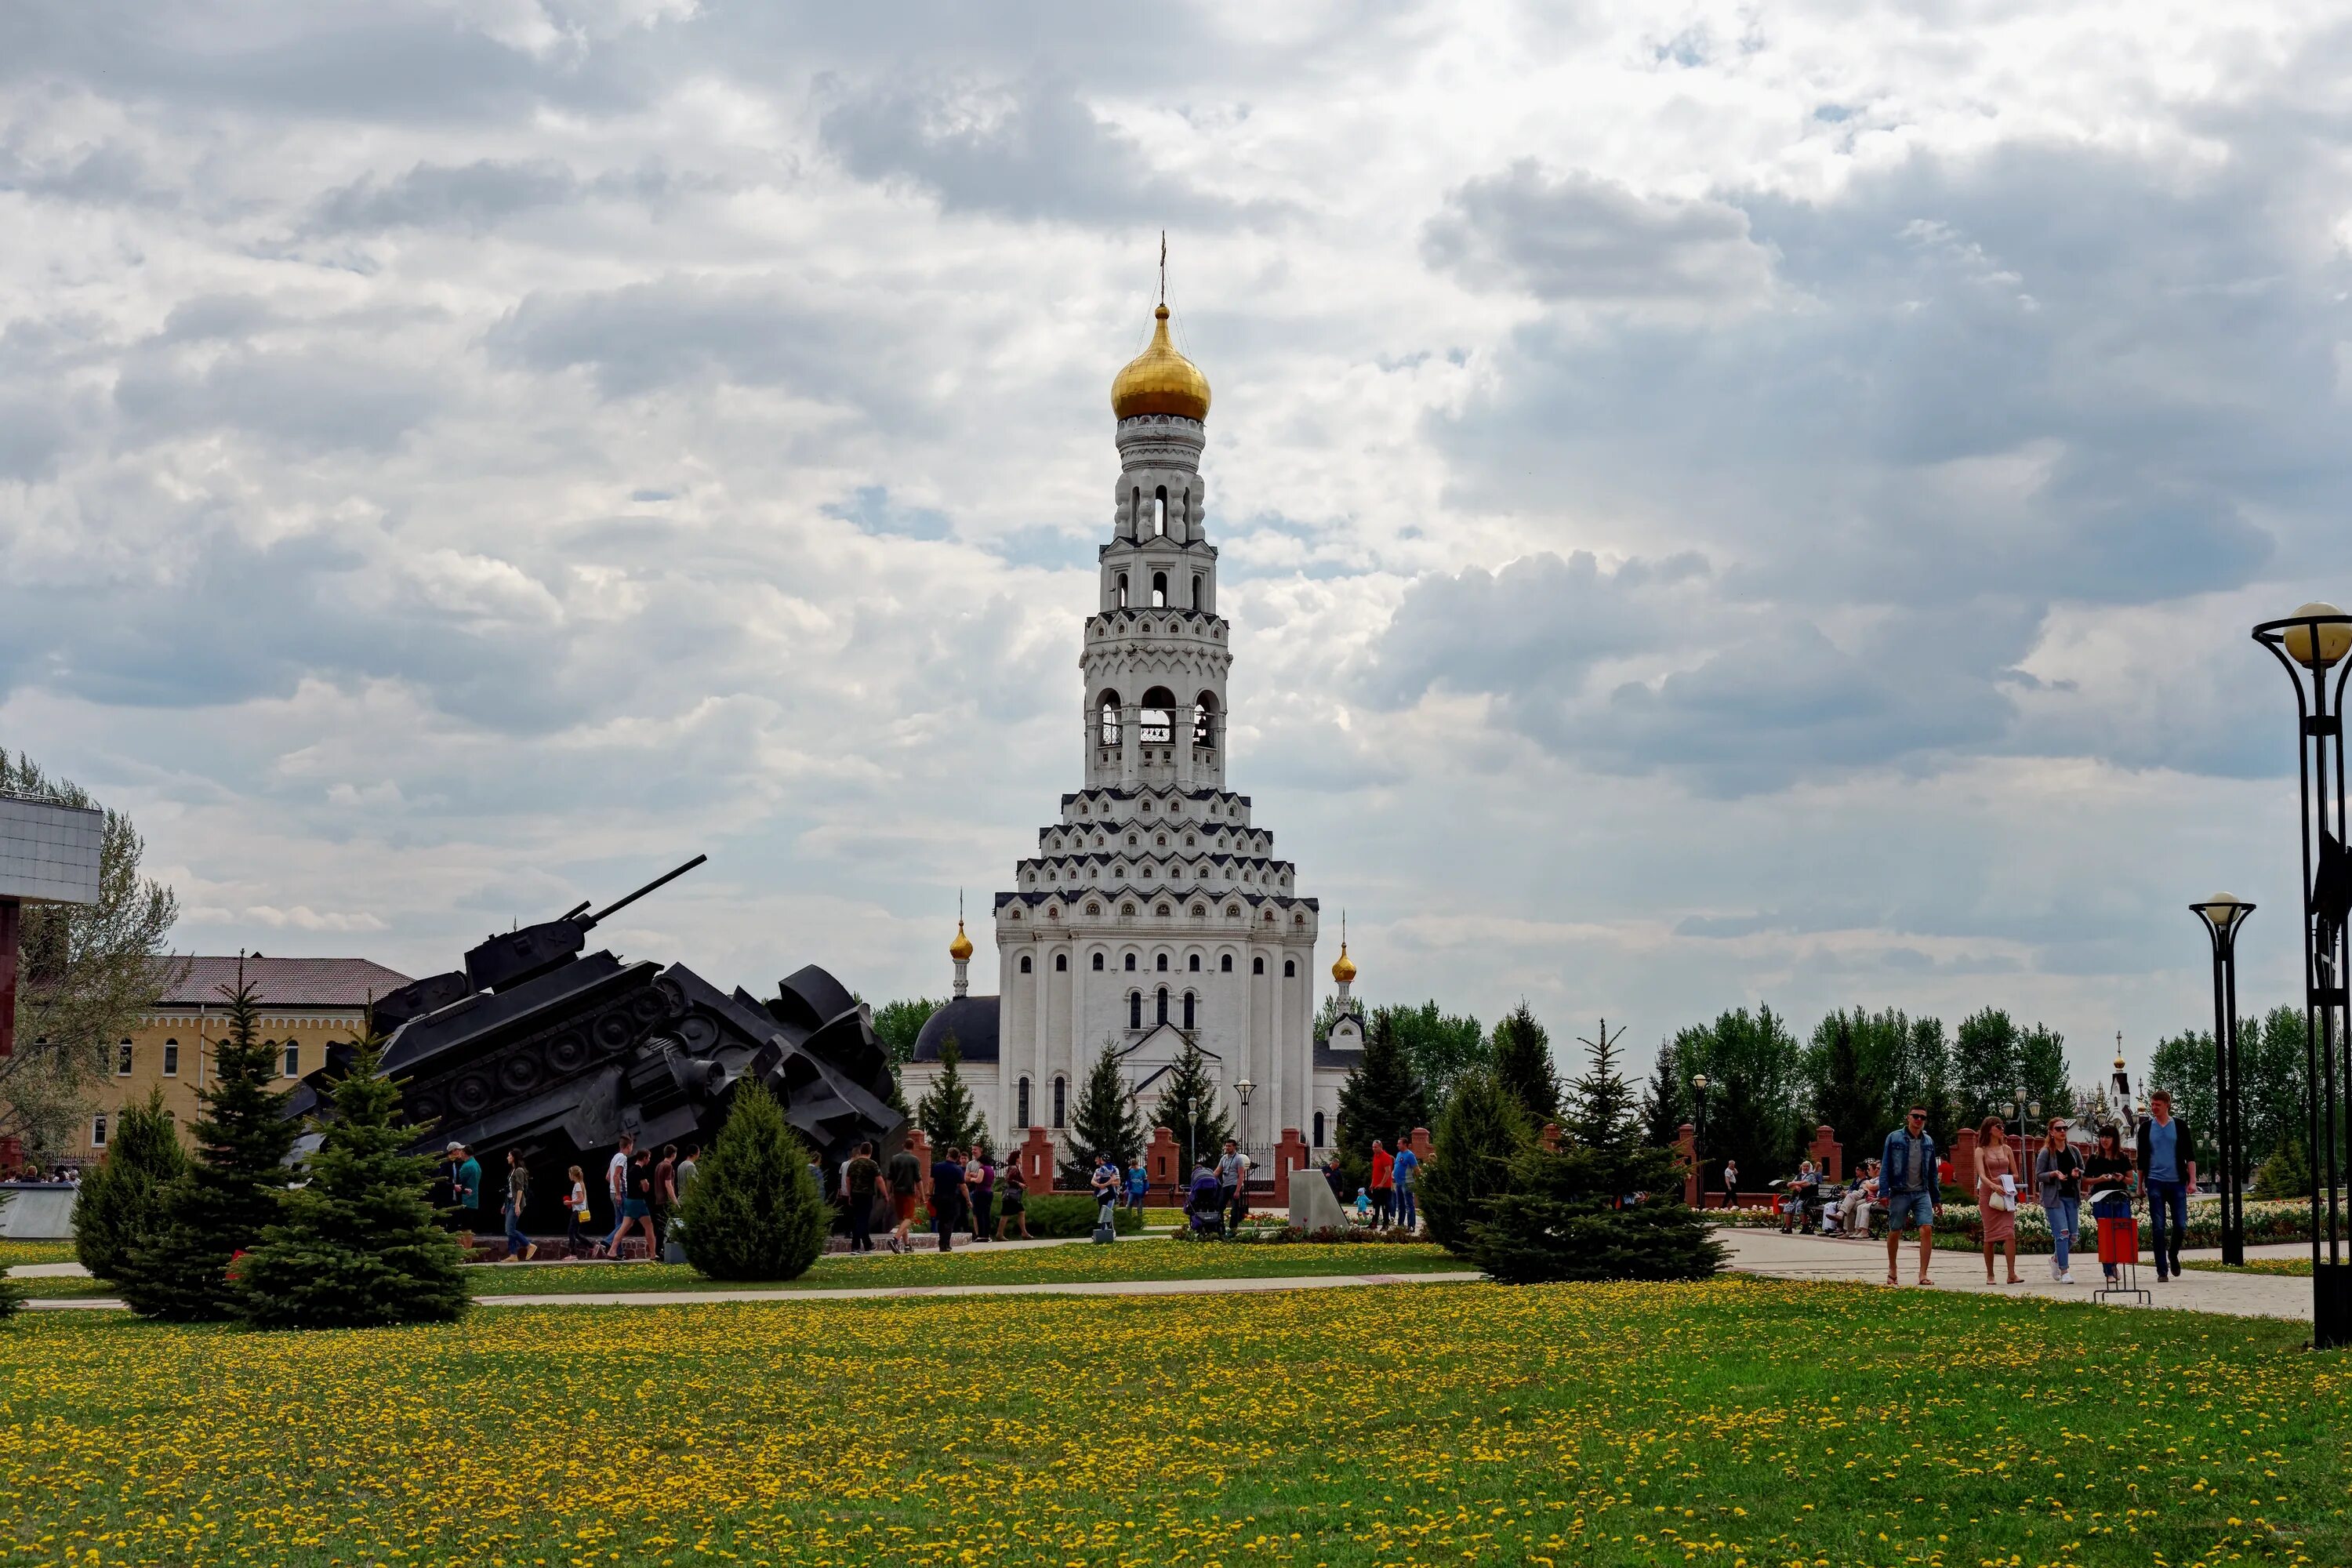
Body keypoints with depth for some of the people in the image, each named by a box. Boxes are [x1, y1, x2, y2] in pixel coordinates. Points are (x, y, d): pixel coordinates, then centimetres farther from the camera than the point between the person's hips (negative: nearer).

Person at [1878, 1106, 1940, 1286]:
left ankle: (1923, 1274, -12)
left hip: (1922, 1193, 2)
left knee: (1927, 1229, -14)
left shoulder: (1928, 1142, 10)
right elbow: (1885, 1167, -1)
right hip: (1900, 1193, -2)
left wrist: (1937, 1199, 16)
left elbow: (1932, 1172, 16)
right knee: (1895, 1232, 6)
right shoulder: (1894, 1138, 0)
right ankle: (1892, 1271, 26)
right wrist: (1884, 1192, -9)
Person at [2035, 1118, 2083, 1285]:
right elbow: (2038, 1176, -3)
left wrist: (2077, 1173, -4)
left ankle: (2056, 1259, 31)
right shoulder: (2045, 1152, -2)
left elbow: (2083, 1170, 19)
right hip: (2053, 1197, -5)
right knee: (2062, 1233, -15)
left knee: (2072, 1235, 5)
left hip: (2072, 1196, 5)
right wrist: (2054, 1174, -20)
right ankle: (2064, 1271, -12)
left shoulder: (2073, 1150, 12)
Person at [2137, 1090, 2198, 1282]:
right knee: (2158, 1228, -3)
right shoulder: (2146, 1128, 8)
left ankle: (2173, 1255, 27)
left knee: (2180, 1224, -3)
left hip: (2177, 1182, 0)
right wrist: (2139, 1185, 10)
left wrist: (2192, 1181, -7)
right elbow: (2142, 1159, 12)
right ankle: (2162, 1271, 0)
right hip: (2155, 1183, 0)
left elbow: (2190, 1156, 2)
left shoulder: (2179, 1126, 4)